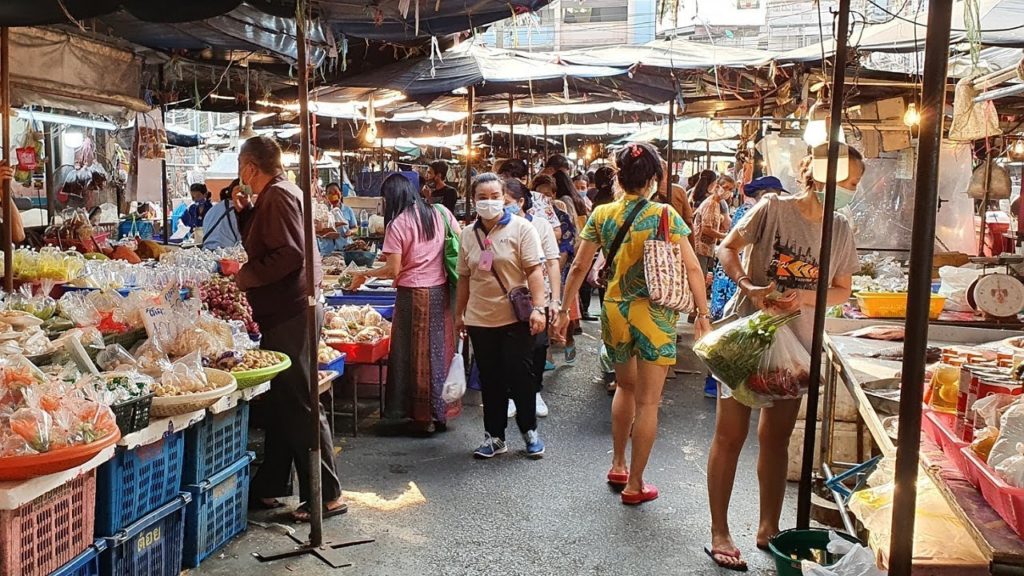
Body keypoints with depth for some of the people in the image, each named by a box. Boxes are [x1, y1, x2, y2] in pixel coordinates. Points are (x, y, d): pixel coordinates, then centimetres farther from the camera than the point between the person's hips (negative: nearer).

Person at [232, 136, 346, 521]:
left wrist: (244, 276, -14)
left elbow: (289, 255, -24)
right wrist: (245, 211, 12)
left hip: (289, 314, -11)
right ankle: (271, 485, 26)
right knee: (282, 400, 15)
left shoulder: (277, 195, -13)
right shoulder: (277, 194, 18)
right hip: (285, 311, 11)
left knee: (299, 405, -6)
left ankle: (327, 495, 1)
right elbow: (261, 246, 24)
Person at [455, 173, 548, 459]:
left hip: (516, 318, -4)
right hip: (480, 320, 4)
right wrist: (459, 314, 14)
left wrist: (538, 307, -19)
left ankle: (529, 430, 22)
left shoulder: (521, 228, -6)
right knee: (490, 380, 11)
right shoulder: (468, 234, 6)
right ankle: (494, 436, 22)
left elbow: (534, 270, -11)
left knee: (521, 376, 3)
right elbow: (464, 277, 13)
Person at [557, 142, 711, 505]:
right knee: (647, 402, 6)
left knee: (626, 387, 26)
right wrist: (703, 316, -2)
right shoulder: (665, 215, -8)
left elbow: (579, 267, 2)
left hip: (614, 312, 4)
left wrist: (565, 309, 11)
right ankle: (634, 485, 15)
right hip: (654, 315, -4)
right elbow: (691, 268, -10)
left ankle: (618, 466, 34)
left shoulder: (602, 215, 0)